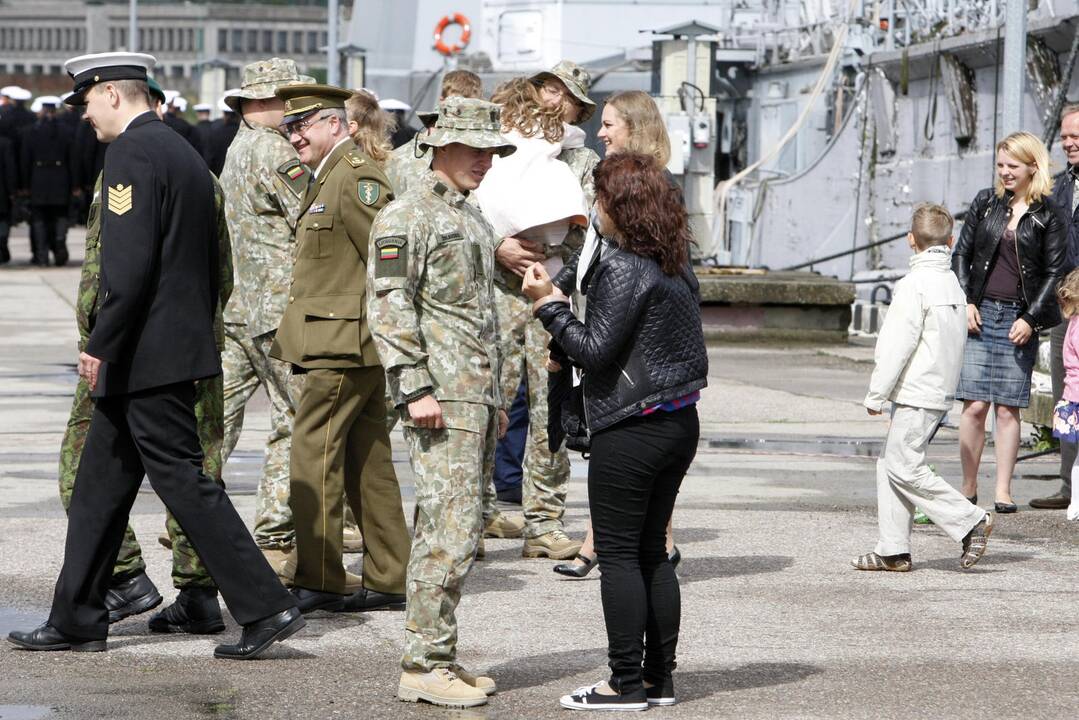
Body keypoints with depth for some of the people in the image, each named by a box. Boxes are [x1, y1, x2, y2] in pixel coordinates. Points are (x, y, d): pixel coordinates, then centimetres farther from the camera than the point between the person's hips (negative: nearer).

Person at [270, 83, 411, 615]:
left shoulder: (354, 178, -13)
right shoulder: (330, 178, 20)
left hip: (342, 345, -10)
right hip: (351, 346, 10)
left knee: (313, 456, -7)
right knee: (368, 462, 10)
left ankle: (317, 582, -3)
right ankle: (386, 582, 13)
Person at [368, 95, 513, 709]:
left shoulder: (473, 218, 20)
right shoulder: (407, 217, -8)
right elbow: (388, 306, -14)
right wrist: (415, 387, -20)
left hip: (478, 396, 9)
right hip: (441, 397, -9)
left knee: (461, 533, 10)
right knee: (450, 532, -12)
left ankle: (439, 657, 15)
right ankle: (426, 665, -8)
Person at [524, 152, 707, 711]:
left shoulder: (624, 269, -17)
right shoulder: (676, 265, 11)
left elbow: (596, 350, -18)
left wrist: (550, 304, -9)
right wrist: (564, 348, 22)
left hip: (632, 429, -9)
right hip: (679, 422, 9)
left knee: (618, 554, -2)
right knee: (651, 551, 14)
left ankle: (627, 683, -1)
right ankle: (659, 678, 17)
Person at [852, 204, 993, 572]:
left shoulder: (915, 285, -15)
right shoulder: (952, 282, 13)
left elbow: (896, 345, -17)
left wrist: (876, 395, -10)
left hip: (917, 394, -9)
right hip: (941, 391, 9)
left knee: (905, 468, -6)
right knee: (890, 465, 11)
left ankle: (970, 521, -6)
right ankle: (893, 551, 9)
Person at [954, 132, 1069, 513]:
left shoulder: (1049, 216, 1)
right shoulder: (985, 202, 8)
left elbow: (1055, 272, 0)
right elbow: (962, 254, 12)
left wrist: (1030, 319, -8)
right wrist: (966, 302, 0)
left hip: (1019, 320, -1)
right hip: (980, 314, 1)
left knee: (1007, 409, -1)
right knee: (974, 406, -5)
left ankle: (1003, 492, 5)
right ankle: (968, 489, 4)